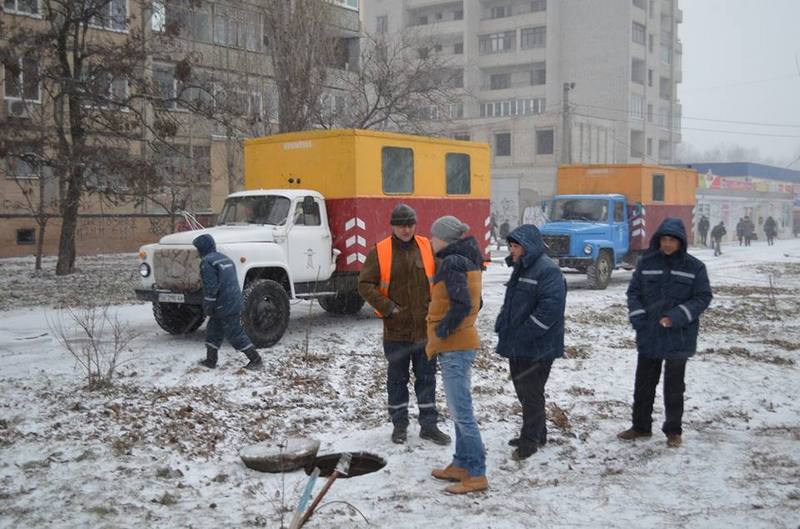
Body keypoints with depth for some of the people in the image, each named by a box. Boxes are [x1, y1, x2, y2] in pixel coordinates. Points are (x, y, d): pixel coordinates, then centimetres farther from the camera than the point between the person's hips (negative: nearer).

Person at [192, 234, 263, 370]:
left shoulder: (207, 262, -13)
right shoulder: (225, 258, 16)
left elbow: (210, 287, -20)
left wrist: (207, 306, -12)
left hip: (224, 307, -9)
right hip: (235, 302, 9)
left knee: (235, 335, -3)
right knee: (213, 330, 18)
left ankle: (256, 360, -1)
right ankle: (210, 360, 22)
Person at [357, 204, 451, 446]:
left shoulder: (428, 248, 1)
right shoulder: (379, 252, -5)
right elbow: (365, 285, -5)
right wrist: (388, 308, -11)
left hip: (425, 328, 2)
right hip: (396, 330, -1)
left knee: (427, 377, 9)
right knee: (397, 378, 10)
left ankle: (429, 425, 20)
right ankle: (399, 424, 23)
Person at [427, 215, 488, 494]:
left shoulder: (451, 263, -17)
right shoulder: (467, 260, 12)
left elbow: (462, 304, -27)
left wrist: (442, 330, -17)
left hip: (454, 347, -10)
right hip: (463, 343, 10)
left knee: (461, 412, -5)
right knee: (459, 410, 17)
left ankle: (477, 475, 1)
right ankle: (461, 465, 26)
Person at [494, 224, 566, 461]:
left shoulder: (548, 270, -16)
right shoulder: (521, 268, 15)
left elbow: (551, 307, -25)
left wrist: (524, 334, -22)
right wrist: (502, 324, 9)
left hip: (537, 348, -9)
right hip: (517, 345, 9)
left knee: (531, 393, -1)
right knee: (523, 390, 17)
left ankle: (529, 441, 9)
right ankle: (537, 434, 31)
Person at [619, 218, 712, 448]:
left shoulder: (694, 267, -6)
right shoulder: (647, 263, 1)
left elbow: (703, 298, -5)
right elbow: (633, 291, 8)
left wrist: (677, 317, -16)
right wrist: (637, 316, -7)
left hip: (679, 337, -3)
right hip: (648, 336, 3)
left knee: (674, 387, 8)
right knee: (643, 384, 12)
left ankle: (673, 431, 22)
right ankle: (641, 426, 26)